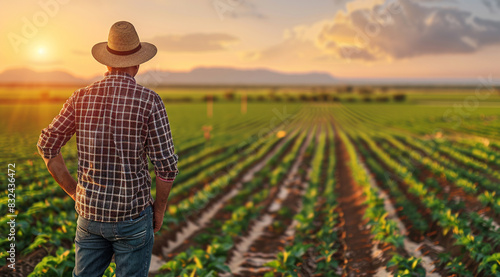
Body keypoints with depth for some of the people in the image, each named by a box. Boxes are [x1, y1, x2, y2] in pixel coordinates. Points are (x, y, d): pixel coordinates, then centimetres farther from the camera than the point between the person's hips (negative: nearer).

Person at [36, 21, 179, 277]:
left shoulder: (82, 97, -1)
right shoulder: (149, 101, -14)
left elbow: (47, 145, 1)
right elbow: (166, 165, -14)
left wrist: (73, 191, 9)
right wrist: (160, 209, 1)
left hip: (90, 211, 4)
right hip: (132, 214, -4)